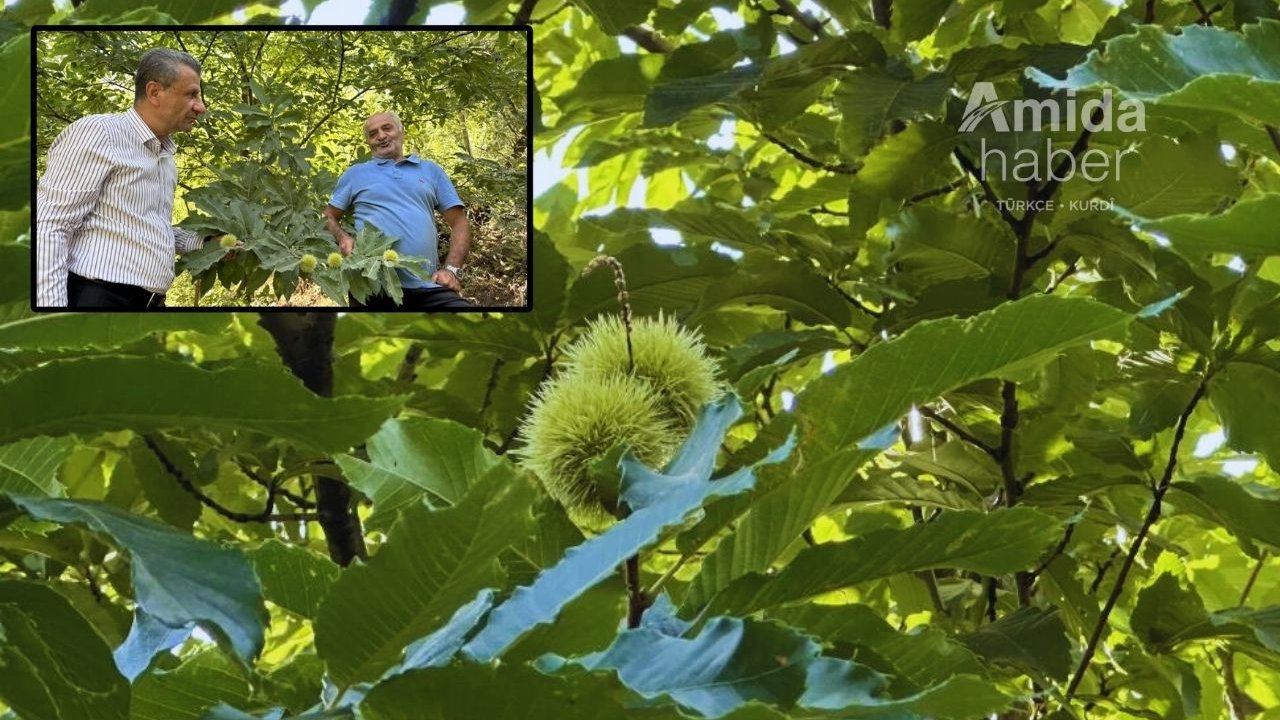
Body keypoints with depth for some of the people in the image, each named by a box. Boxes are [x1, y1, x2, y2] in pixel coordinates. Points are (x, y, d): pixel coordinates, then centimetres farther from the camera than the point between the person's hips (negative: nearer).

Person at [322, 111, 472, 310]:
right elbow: (329, 218, 19)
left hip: (427, 287, 0)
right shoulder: (355, 174, 17)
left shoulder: (431, 171, 18)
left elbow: (459, 222, 15)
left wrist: (452, 269, -1)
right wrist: (343, 238, -4)